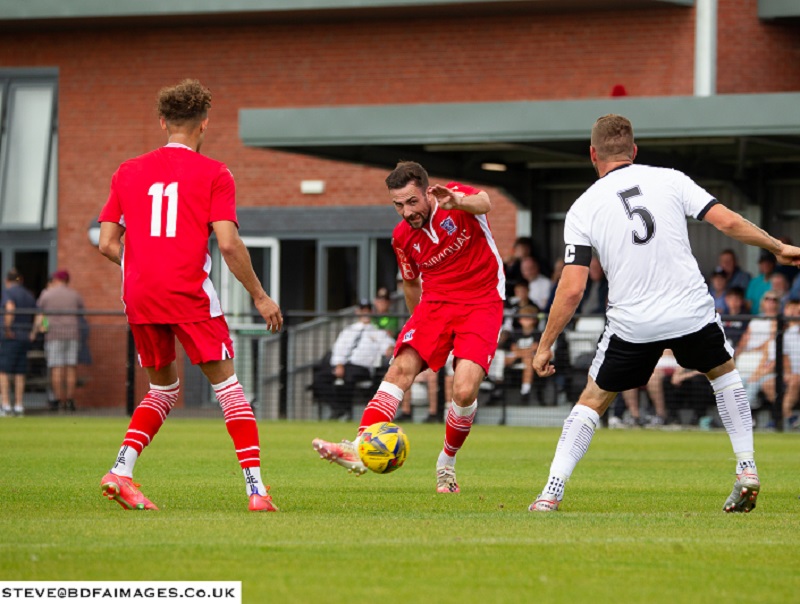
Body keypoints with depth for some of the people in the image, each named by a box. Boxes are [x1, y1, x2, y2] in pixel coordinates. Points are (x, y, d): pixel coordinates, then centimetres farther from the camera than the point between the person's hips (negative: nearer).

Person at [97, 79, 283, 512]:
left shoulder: (128, 172, 12)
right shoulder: (213, 174, 1)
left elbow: (107, 244, 9)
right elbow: (228, 243, -8)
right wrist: (260, 297, 2)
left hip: (139, 297, 4)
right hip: (189, 295, -4)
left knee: (163, 388, 20)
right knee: (226, 384, 5)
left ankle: (121, 470, 0)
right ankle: (256, 488, -3)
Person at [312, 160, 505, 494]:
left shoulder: (457, 198, -12)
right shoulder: (402, 237, 2)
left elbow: (484, 203, -37)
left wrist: (458, 203, -60)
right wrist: (419, 324, 26)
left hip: (481, 303, -4)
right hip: (435, 301, 4)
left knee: (465, 390, -19)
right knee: (401, 367, -19)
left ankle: (447, 463, 7)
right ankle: (360, 448, -27)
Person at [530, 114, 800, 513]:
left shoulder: (582, 209, 0)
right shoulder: (670, 180, 2)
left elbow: (572, 289, -5)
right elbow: (728, 222, -3)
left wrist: (544, 346, 3)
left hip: (632, 324, -1)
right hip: (692, 311, 1)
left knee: (593, 399, 16)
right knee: (723, 372, 29)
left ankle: (552, 492, 6)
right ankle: (746, 471, 19)